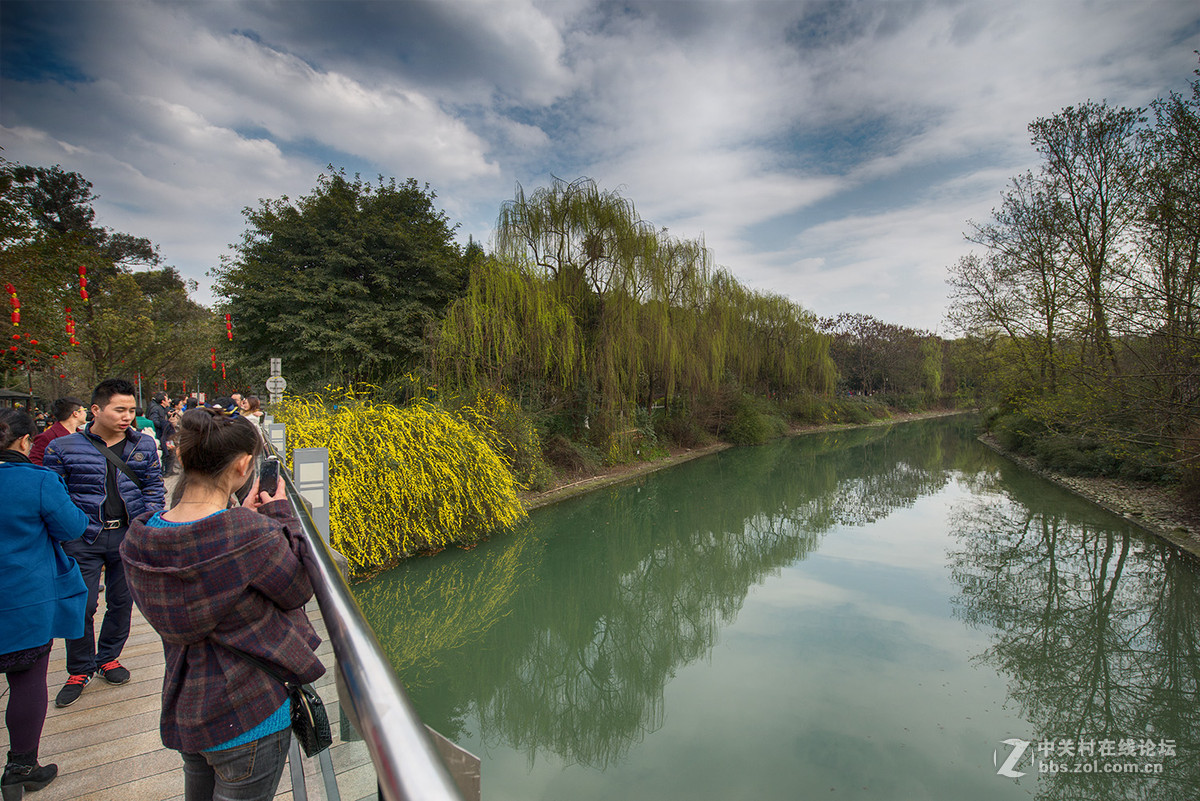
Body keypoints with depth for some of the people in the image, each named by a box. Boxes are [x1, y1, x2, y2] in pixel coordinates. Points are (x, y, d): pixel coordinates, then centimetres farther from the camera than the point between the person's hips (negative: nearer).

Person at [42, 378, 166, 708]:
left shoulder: (144, 446, 4)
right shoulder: (64, 448, -2)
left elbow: (154, 487, 7)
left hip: (128, 537, 2)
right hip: (84, 540, -2)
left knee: (122, 602, 13)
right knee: (81, 605, 1)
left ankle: (108, 658, 34)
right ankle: (79, 671, 23)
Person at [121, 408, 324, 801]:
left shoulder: (139, 540, -9)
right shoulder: (254, 536, -31)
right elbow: (299, 589, -13)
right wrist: (281, 515, -6)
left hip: (183, 713, 7)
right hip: (250, 718, -7)